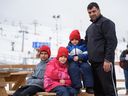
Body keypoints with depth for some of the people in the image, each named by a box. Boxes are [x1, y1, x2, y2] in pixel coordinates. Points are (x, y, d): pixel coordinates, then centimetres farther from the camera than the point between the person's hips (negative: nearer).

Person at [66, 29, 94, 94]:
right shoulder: (68, 47, 14)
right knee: (73, 68, -35)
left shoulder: (83, 45, 10)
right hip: (73, 62, 0)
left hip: (82, 62, 0)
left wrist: (78, 57, -19)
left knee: (86, 67, -32)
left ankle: (89, 87, -30)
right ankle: (77, 87, -36)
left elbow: (86, 54, -4)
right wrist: (73, 58, -15)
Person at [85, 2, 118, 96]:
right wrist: (90, 58, 15)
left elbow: (112, 42, -14)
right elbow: (87, 43, 29)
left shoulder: (106, 22, -4)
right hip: (94, 63, 9)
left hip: (104, 62, -9)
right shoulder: (90, 27, 22)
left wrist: (108, 60, -20)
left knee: (109, 88, -7)